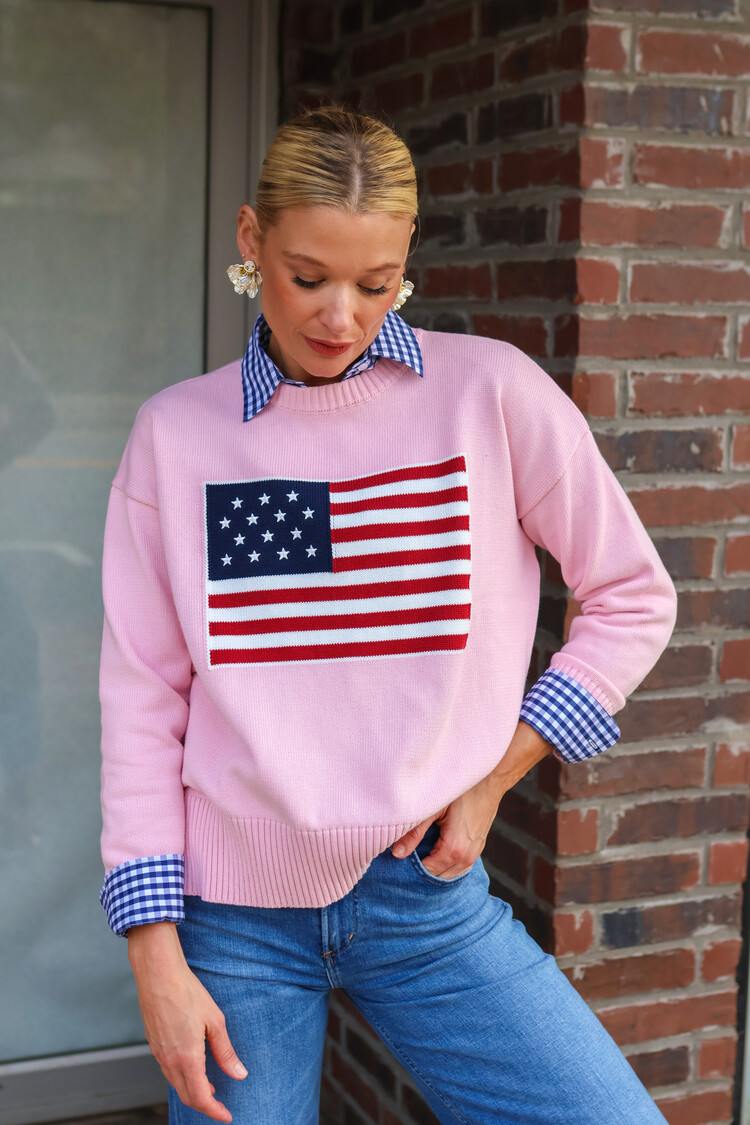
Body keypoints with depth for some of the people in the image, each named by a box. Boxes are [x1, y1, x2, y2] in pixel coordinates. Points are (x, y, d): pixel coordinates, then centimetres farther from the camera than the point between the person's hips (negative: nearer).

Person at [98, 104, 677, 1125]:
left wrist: (493, 776, -2)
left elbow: (634, 599, 4)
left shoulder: (489, 392, -4)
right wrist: (157, 957, -3)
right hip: (233, 913, 1)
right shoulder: (176, 435, 0)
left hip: (427, 899, 0)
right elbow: (142, 704, 0)